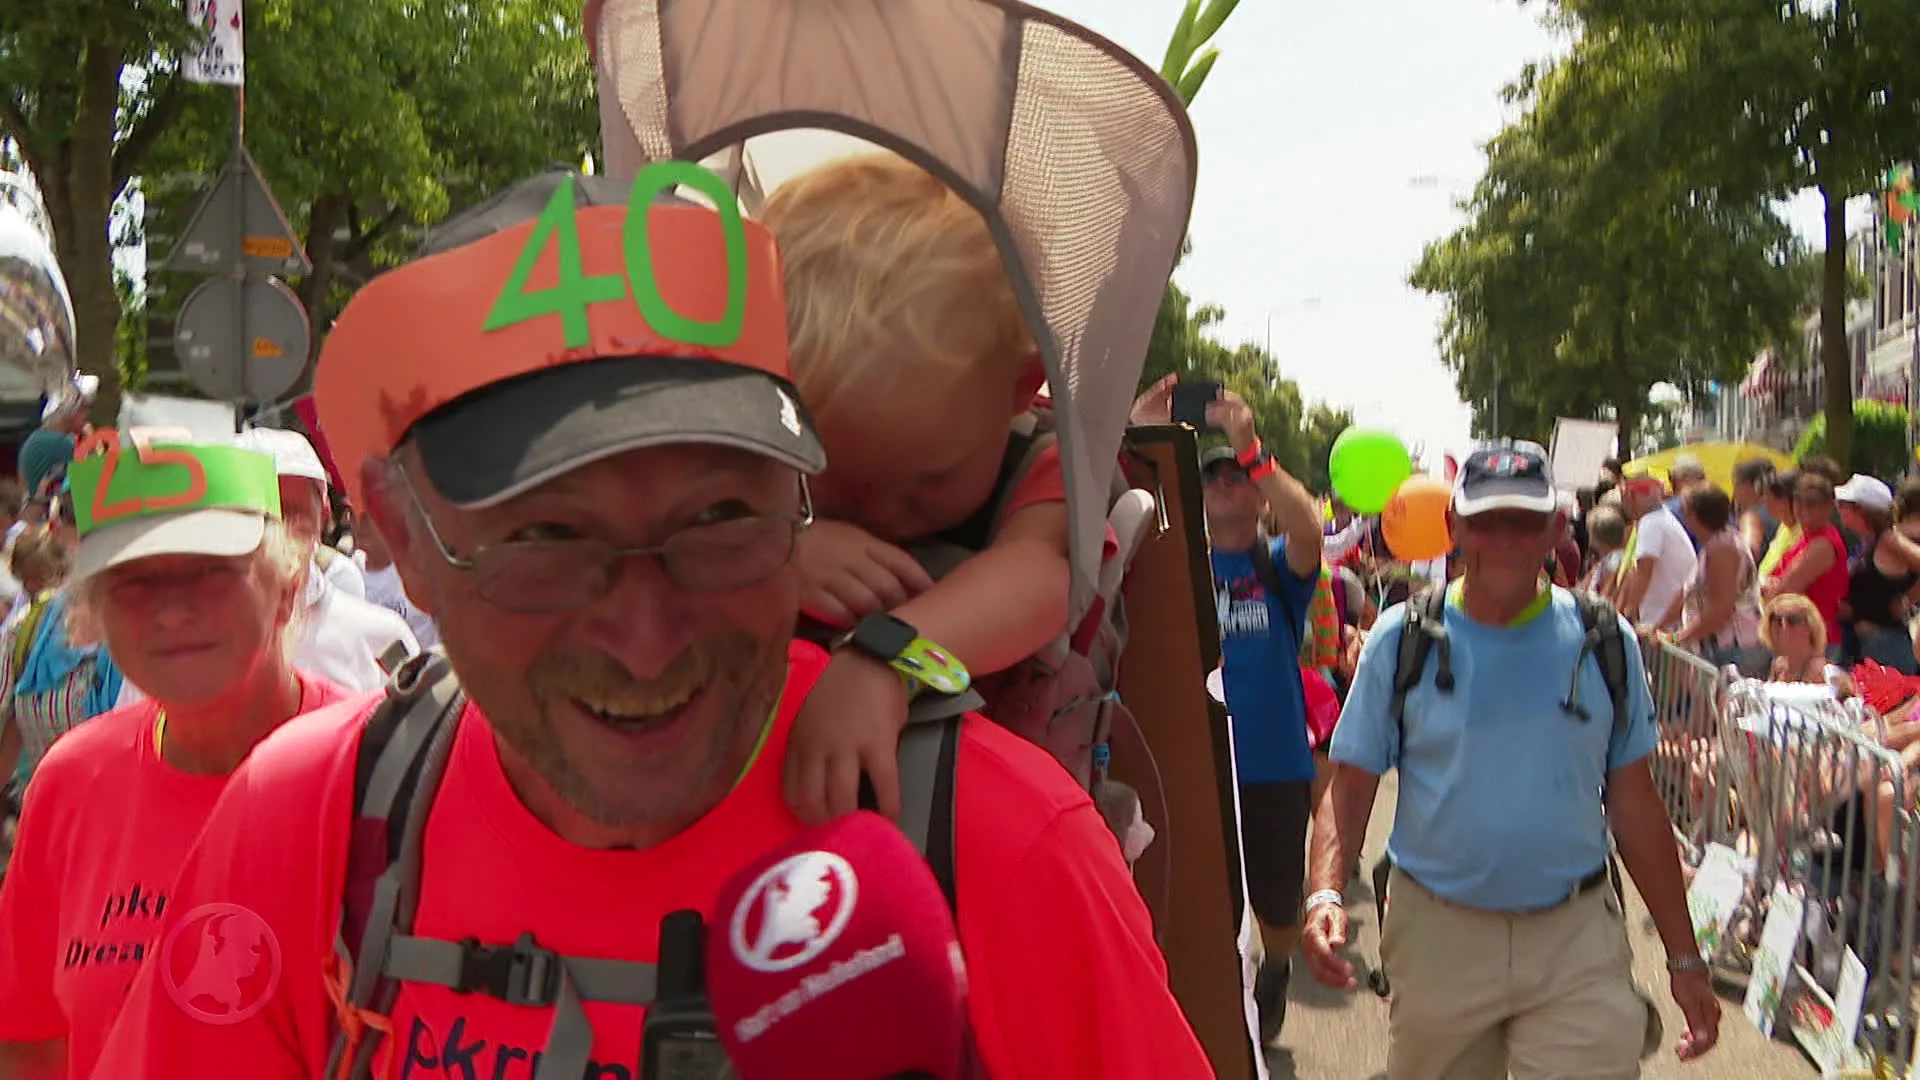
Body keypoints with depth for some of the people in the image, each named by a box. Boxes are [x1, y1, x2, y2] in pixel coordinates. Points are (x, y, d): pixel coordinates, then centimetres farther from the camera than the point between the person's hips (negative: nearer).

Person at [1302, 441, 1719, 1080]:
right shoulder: (1403, 640, -1)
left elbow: (1635, 802, 7)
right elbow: (1350, 786, 0)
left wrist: (1685, 959, 7)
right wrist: (1325, 895, -18)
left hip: (1577, 937, 0)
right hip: (1438, 934, 0)